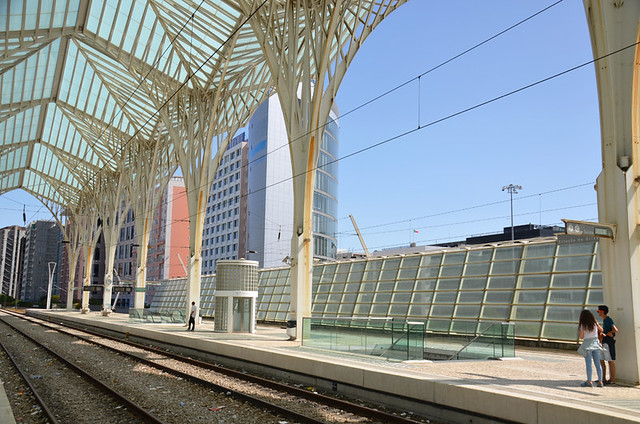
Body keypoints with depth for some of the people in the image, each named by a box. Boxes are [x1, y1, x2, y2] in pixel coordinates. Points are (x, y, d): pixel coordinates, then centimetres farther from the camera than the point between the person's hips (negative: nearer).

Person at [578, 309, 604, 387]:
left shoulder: (582, 325, -8)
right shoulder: (595, 323, 3)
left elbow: (581, 337, -3)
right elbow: (601, 330, 19)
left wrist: (579, 329, 9)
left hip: (587, 345, -4)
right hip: (595, 343, 4)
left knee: (588, 364, -1)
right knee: (598, 363, 7)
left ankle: (589, 381, -2)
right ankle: (600, 381, 9)